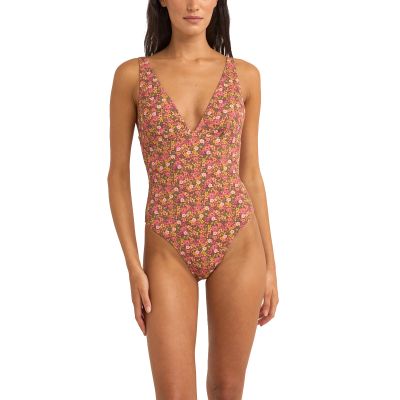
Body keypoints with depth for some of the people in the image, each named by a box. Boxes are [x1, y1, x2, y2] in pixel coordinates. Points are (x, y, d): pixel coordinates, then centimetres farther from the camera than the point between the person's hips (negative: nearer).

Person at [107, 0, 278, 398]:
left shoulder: (245, 75, 2)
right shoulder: (131, 75, -1)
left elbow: (250, 174, 6)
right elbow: (118, 174, 0)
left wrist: (269, 263, 5)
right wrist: (134, 267, -5)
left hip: (237, 245, 1)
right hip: (169, 251, -1)